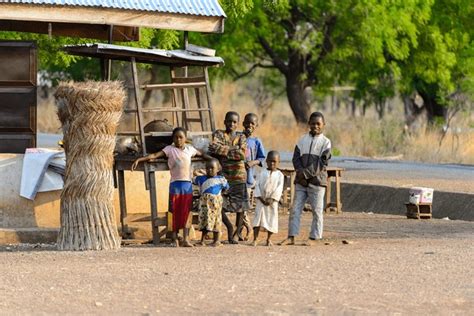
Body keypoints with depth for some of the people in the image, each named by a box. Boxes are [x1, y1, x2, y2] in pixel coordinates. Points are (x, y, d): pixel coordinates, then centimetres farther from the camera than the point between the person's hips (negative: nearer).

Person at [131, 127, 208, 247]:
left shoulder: (189, 149, 10)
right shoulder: (170, 149, 0)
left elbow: (202, 155, 27)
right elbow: (155, 155, -10)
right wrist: (139, 160, -20)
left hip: (188, 184, 3)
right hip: (175, 184, -3)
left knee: (187, 212, 0)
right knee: (175, 212, 0)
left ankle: (186, 239, 0)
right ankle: (175, 239, 3)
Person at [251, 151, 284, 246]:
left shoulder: (279, 175, 1)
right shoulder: (262, 173, 5)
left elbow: (279, 188, -6)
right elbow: (258, 185, 1)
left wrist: (272, 199, -16)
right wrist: (260, 197, -11)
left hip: (272, 202, 0)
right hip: (261, 200, 0)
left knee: (271, 220, 3)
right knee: (258, 218, -6)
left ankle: (268, 239, 20)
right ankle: (255, 239, -4)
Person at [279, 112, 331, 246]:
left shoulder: (325, 142, -1)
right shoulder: (303, 140, 9)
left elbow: (322, 163, -10)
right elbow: (296, 157, 4)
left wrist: (306, 173, -16)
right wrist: (300, 172, -14)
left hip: (317, 181, -3)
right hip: (301, 181, 3)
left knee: (317, 210, 1)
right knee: (296, 208, 1)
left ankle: (313, 238, 8)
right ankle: (291, 237, 3)